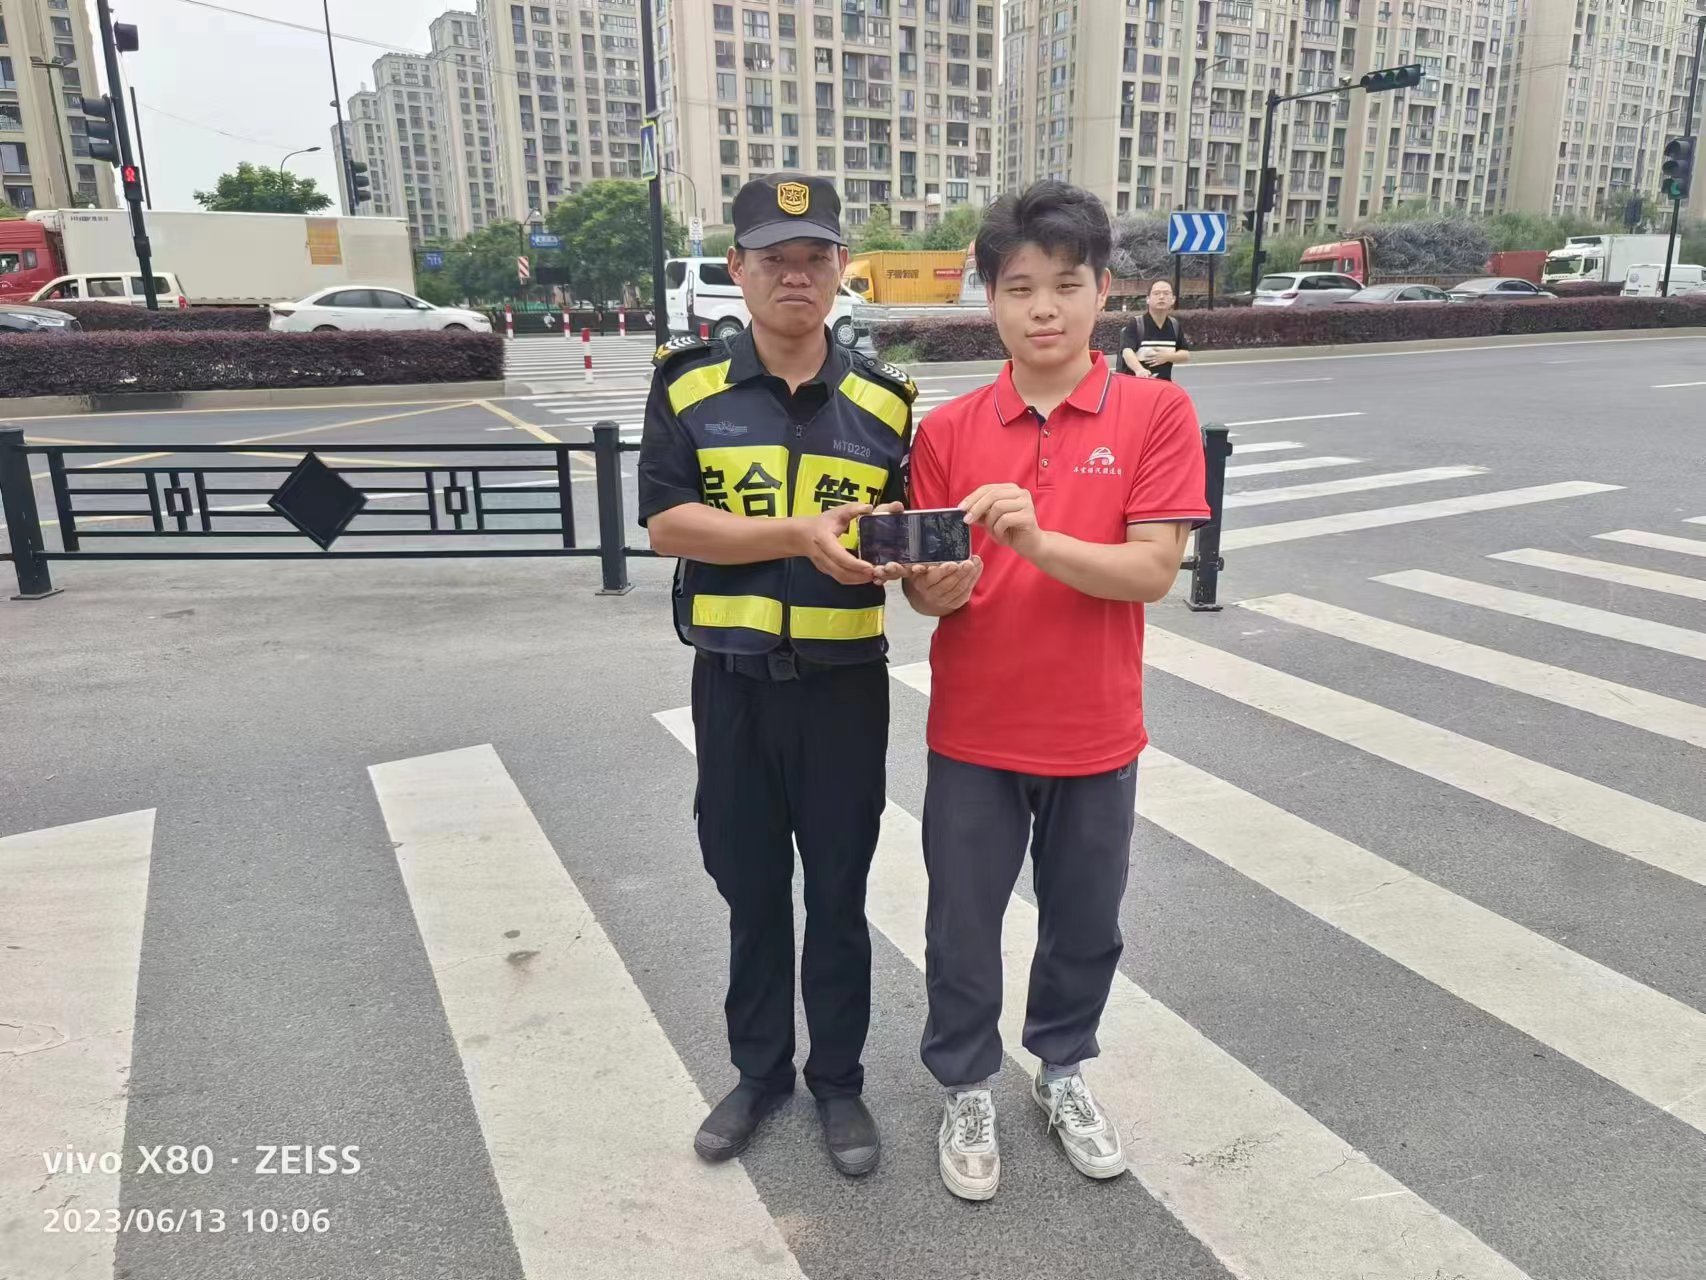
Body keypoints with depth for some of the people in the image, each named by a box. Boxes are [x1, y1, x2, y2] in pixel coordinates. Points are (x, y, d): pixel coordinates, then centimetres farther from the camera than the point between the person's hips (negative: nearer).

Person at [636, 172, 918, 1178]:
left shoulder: (884, 398, 1)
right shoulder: (688, 384, -3)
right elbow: (667, 523, -12)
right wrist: (804, 535, -23)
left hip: (846, 687, 0)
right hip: (734, 685, 0)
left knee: (838, 893, 13)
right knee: (751, 888, 15)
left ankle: (839, 1080, 33)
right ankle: (760, 1070, 36)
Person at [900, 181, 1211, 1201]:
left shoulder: (1156, 412, -7)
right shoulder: (947, 429, -3)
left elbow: (1154, 570, -15)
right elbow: (923, 584, 0)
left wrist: (1037, 541, -30)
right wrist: (938, 588, -23)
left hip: (1095, 733, 0)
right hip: (974, 733, 1)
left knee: (1086, 924, 18)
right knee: (963, 926, 13)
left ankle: (1065, 1069, 45)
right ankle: (968, 1089, 37)